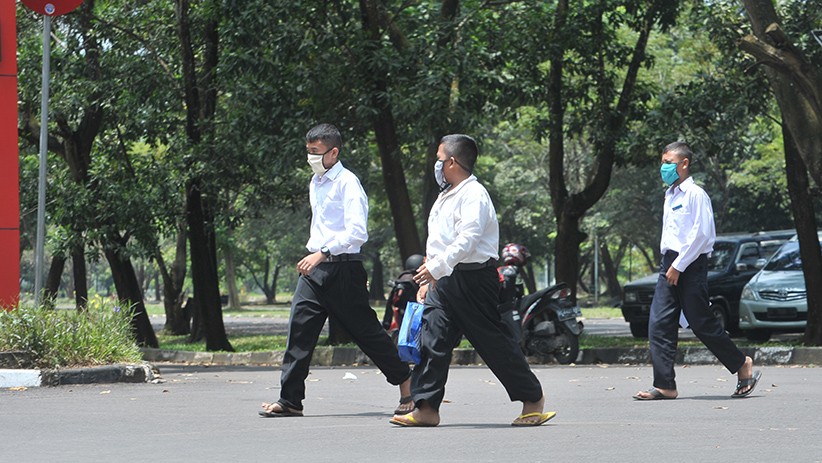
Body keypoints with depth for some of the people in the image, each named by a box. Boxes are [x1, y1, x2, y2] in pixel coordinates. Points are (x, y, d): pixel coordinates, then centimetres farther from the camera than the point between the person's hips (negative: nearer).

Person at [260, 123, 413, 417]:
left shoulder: (347, 182, -11)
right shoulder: (315, 183, 15)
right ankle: (290, 401, -3)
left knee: (366, 330, 1)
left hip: (343, 268, -7)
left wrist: (322, 254, -26)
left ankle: (407, 385, 17)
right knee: (299, 328, -4)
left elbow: (357, 232, -20)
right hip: (314, 267, 7)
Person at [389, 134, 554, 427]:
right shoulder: (445, 197, 18)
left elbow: (467, 240, -23)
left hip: (474, 279, -9)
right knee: (432, 339, -2)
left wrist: (435, 267, -29)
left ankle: (533, 399, 11)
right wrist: (427, 281, 18)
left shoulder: (474, 195, -12)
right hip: (444, 281, 9)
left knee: (495, 342, -2)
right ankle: (426, 408, -3)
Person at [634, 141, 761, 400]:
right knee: (659, 324, -3)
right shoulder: (669, 196, 17)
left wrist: (679, 266, -15)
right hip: (671, 264, 8)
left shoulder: (695, 194, -8)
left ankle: (742, 366, 13)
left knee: (701, 323, -5)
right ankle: (664, 386, -5)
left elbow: (701, 234, -15)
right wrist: (669, 264, 12)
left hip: (691, 264, -8)